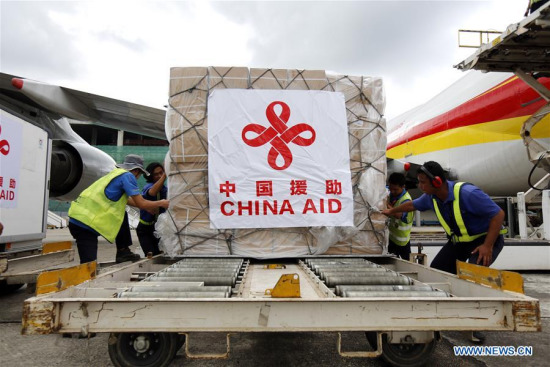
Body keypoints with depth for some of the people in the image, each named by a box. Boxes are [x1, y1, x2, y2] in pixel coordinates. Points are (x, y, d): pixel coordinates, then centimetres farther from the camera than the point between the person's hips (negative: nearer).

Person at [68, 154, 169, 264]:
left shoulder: (115, 173, 20)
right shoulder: (127, 176, -6)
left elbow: (127, 200, 36)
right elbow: (141, 204, -9)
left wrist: (150, 207, 41)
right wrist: (161, 203, 8)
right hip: (85, 226, -10)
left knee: (122, 215, 22)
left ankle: (123, 252, 22)